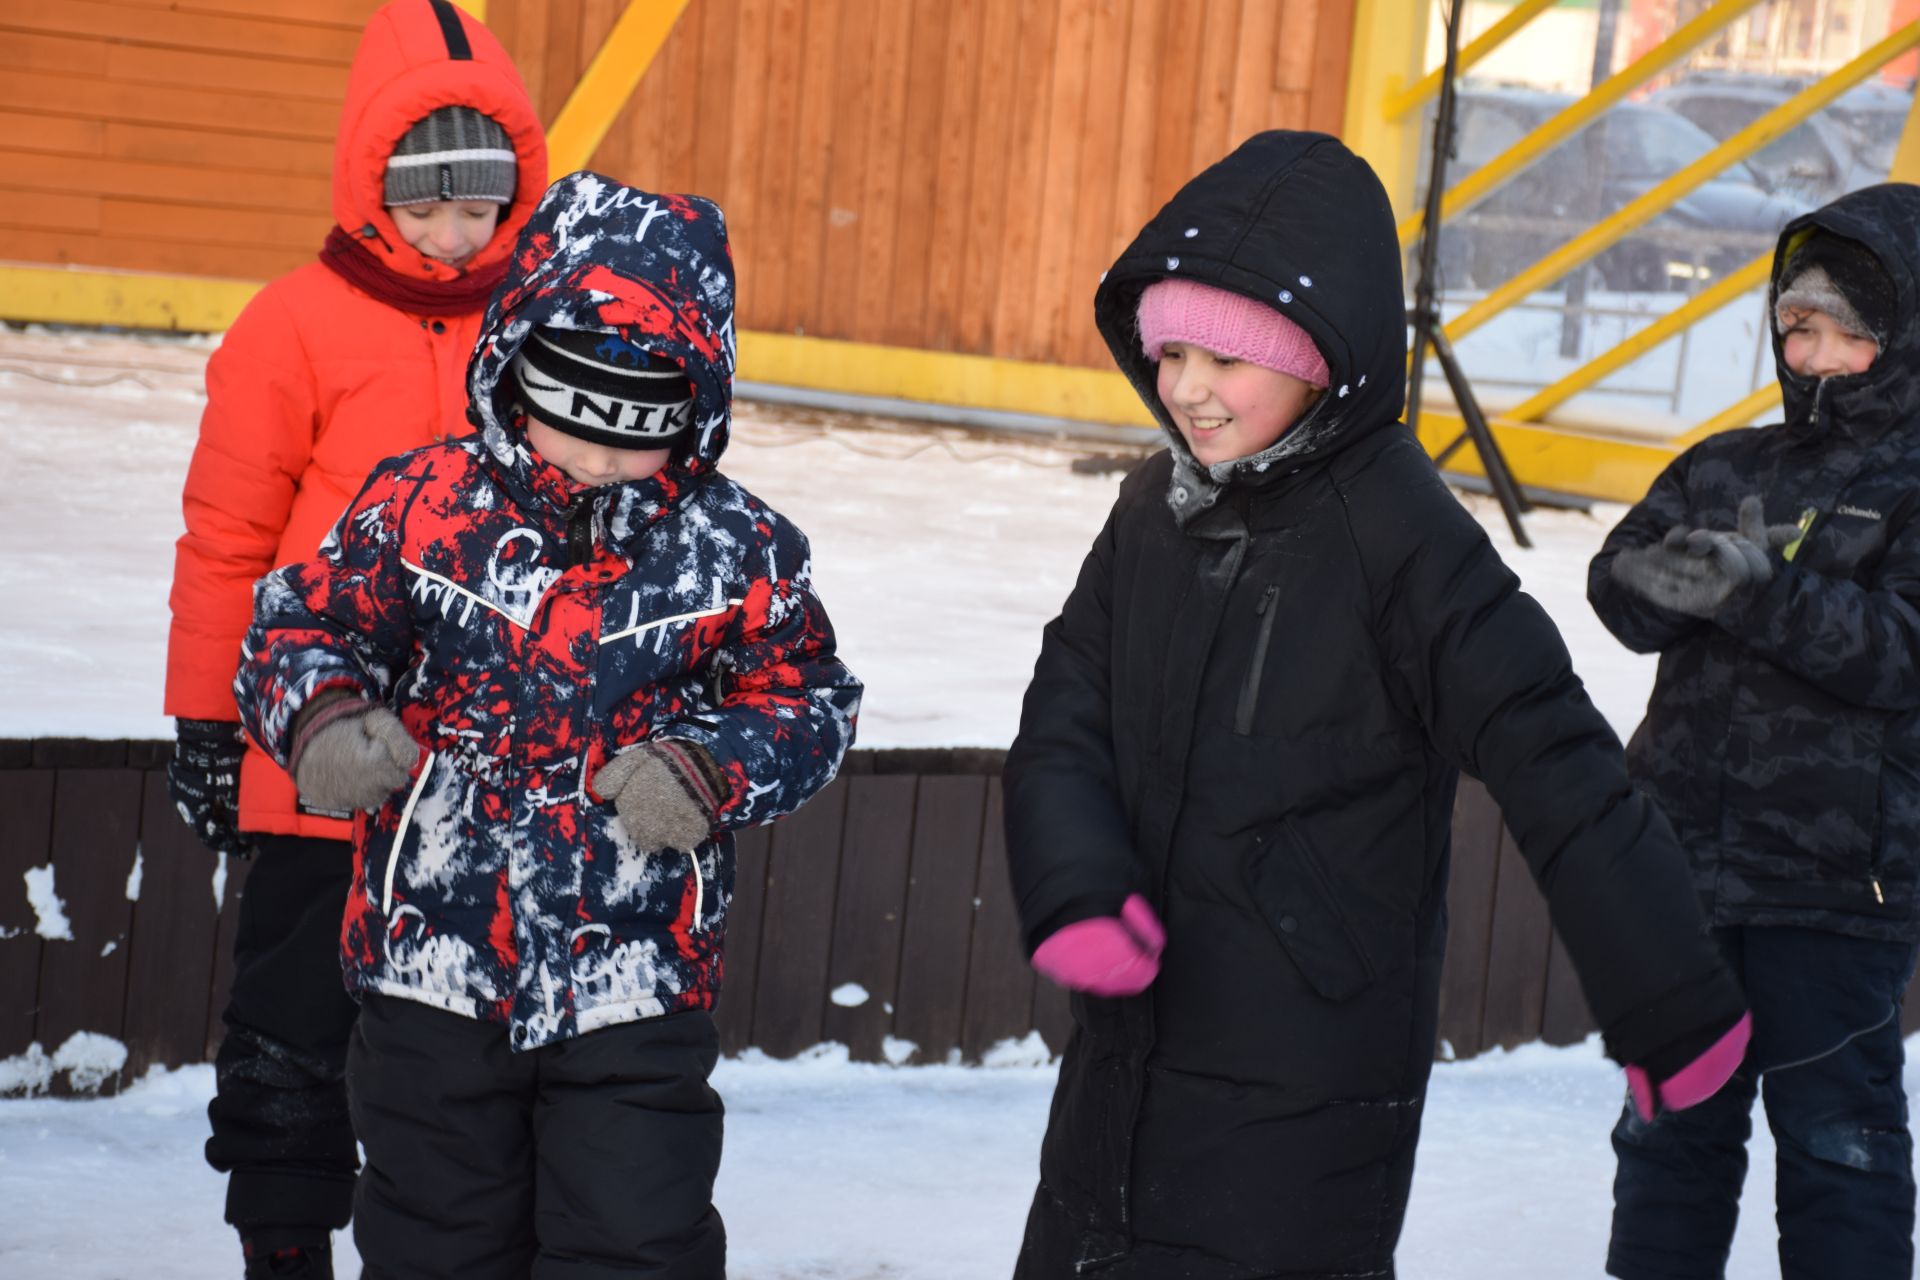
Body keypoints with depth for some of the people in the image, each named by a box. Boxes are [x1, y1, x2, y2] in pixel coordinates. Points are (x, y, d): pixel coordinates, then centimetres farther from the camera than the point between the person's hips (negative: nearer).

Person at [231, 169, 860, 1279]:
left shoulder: (740, 552, -3)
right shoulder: (424, 508, -3)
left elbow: (808, 701, 1)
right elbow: (302, 622, 3)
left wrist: (712, 768, -18)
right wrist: (323, 716, -19)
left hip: (638, 990, -1)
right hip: (435, 972, 1)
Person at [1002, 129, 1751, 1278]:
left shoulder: (1401, 535, -16)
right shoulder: (1158, 510, 4)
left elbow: (1558, 770, -14)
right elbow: (1065, 729, 4)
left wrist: (1674, 1005, -11)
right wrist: (1074, 891, -16)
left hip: (1303, 1091, -7)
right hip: (1126, 1056, 7)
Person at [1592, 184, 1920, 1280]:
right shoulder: (1727, 469, 10)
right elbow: (1618, 586, 1)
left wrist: (1763, 592, -27)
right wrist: (1656, 579, -21)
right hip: (1685, 859, 5)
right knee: (1670, 1118, 14)